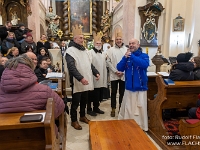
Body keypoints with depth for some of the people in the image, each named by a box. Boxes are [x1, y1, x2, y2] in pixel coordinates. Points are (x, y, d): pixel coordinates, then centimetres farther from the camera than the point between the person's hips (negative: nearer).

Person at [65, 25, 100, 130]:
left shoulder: (84, 50, 15)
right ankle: (74, 121, 19)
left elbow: (90, 64, 20)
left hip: (86, 81, 8)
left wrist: (96, 73, 8)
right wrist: (81, 78, -28)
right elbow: (71, 67, -21)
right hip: (77, 82, -7)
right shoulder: (70, 51, -11)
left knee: (84, 101, 18)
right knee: (75, 102, 4)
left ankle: (82, 116, 36)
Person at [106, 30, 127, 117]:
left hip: (124, 75, 1)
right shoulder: (111, 50, 2)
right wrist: (115, 71, -10)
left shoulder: (126, 49, 3)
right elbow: (108, 62, -3)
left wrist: (123, 72, -8)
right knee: (113, 92, 7)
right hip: (114, 75, 0)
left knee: (122, 93, 10)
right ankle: (113, 109, 19)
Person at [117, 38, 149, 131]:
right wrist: (125, 58, -16)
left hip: (140, 88, -3)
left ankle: (141, 127, 22)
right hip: (129, 88, 4)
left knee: (140, 109, 3)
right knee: (127, 109, 15)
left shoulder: (144, 56, -4)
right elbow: (119, 68, -3)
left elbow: (145, 64, -25)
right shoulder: (127, 56, 7)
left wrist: (132, 56, -24)